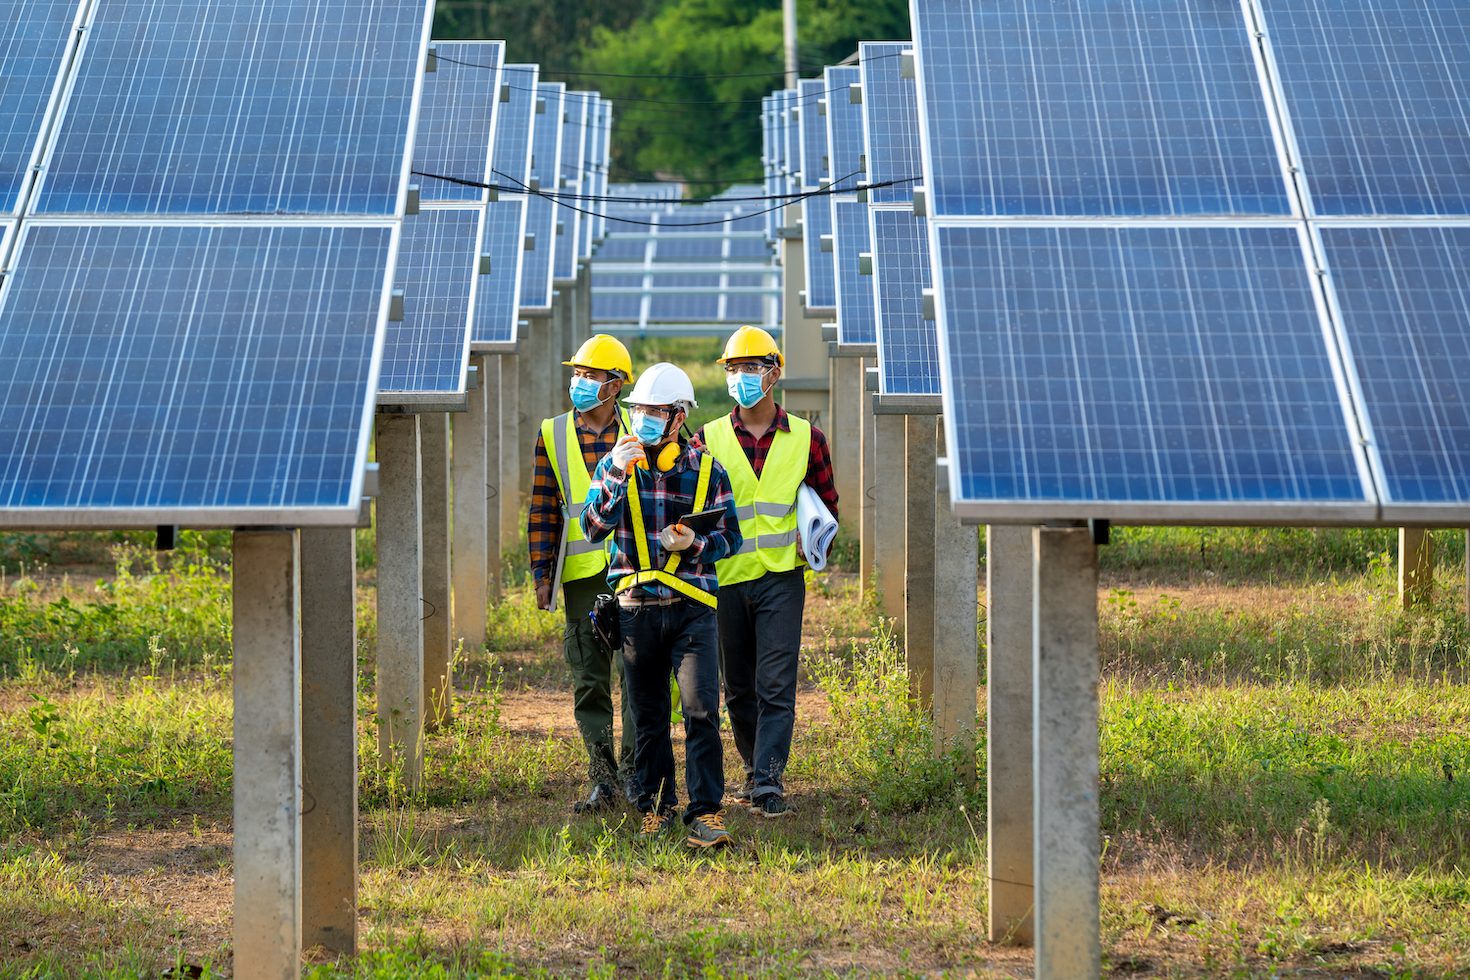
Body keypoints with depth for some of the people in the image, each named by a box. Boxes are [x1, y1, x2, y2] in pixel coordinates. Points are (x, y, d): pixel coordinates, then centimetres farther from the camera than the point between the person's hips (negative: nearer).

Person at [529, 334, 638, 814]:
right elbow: (543, 509, 9)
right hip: (582, 576, 1)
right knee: (589, 683, 2)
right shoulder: (553, 436, 7)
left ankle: (633, 772, 3)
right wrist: (542, 573, 3)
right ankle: (603, 781, 7)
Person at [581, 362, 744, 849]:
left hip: (691, 607, -2)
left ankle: (704, 813, -12)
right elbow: (593, 528, -7)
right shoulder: (615, 467, 6)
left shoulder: (705, 470, 4)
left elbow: (730, 537, 7)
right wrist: (616, 476, -19)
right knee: (648, 717, 9)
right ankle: (656, 805, 22)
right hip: (636, 608, 2)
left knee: (701, 711, -13)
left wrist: (695, 543, -14)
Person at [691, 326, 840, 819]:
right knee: (739, 687, 11)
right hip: (725, 578, 2)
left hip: (781, 578, -2)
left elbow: (827, 503, 16)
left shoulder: (805, 439, 5)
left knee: (776, 685, -10)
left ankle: (769, 784, -13)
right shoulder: (708, 440, 5)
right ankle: (755, 769, 28)